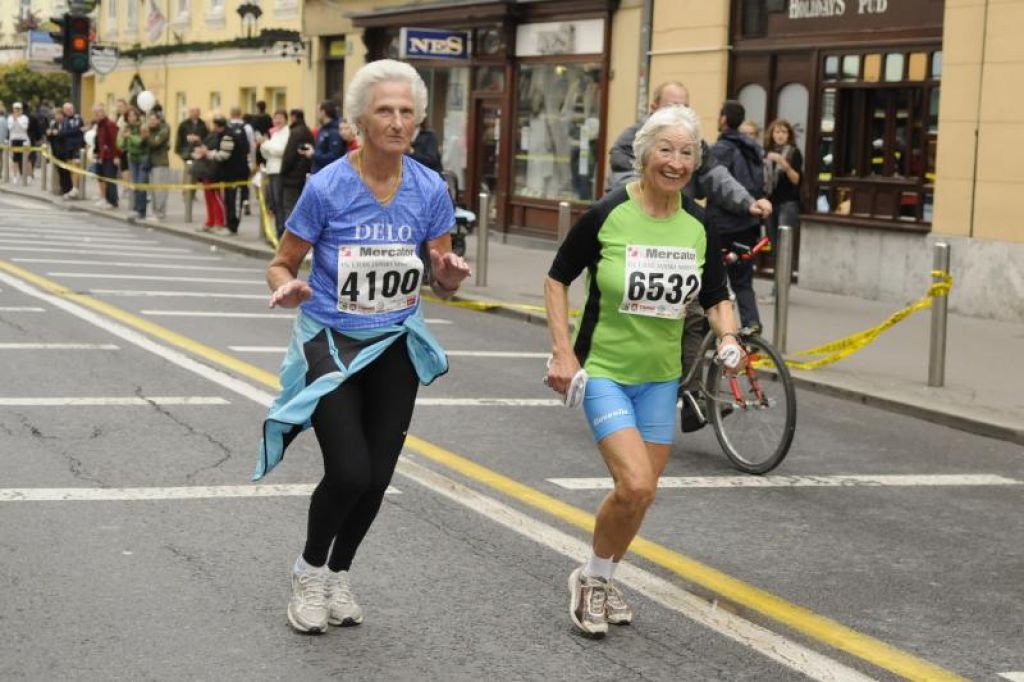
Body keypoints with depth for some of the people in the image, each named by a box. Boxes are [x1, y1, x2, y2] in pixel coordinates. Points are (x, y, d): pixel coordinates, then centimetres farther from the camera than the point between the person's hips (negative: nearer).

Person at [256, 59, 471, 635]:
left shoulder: (430, 189, -5)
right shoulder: (327, 187, -14)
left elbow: (443, 284, 2)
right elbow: (282, 264, -5)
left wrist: (451, 274, -22)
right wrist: (288, 288, -28)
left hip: (395, 347, 4)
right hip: (329, 343, -3)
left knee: (377, 478, 6)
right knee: (349, 472, -16)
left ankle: (340, 573, 34)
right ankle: (310, 570, 14)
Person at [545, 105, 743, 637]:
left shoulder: (698, 225, -2)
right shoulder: (607, 214, -14)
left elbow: (717, 297, 10)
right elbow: (557, 279, -4)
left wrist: (727, 338, -11)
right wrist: (562, 352, -10)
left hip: (661, 374, 5)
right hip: (604, 369, -5)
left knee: (641, 492, 9)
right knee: (635, 486, -19)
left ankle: (603, 581, 33)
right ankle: (590, 578, 7)